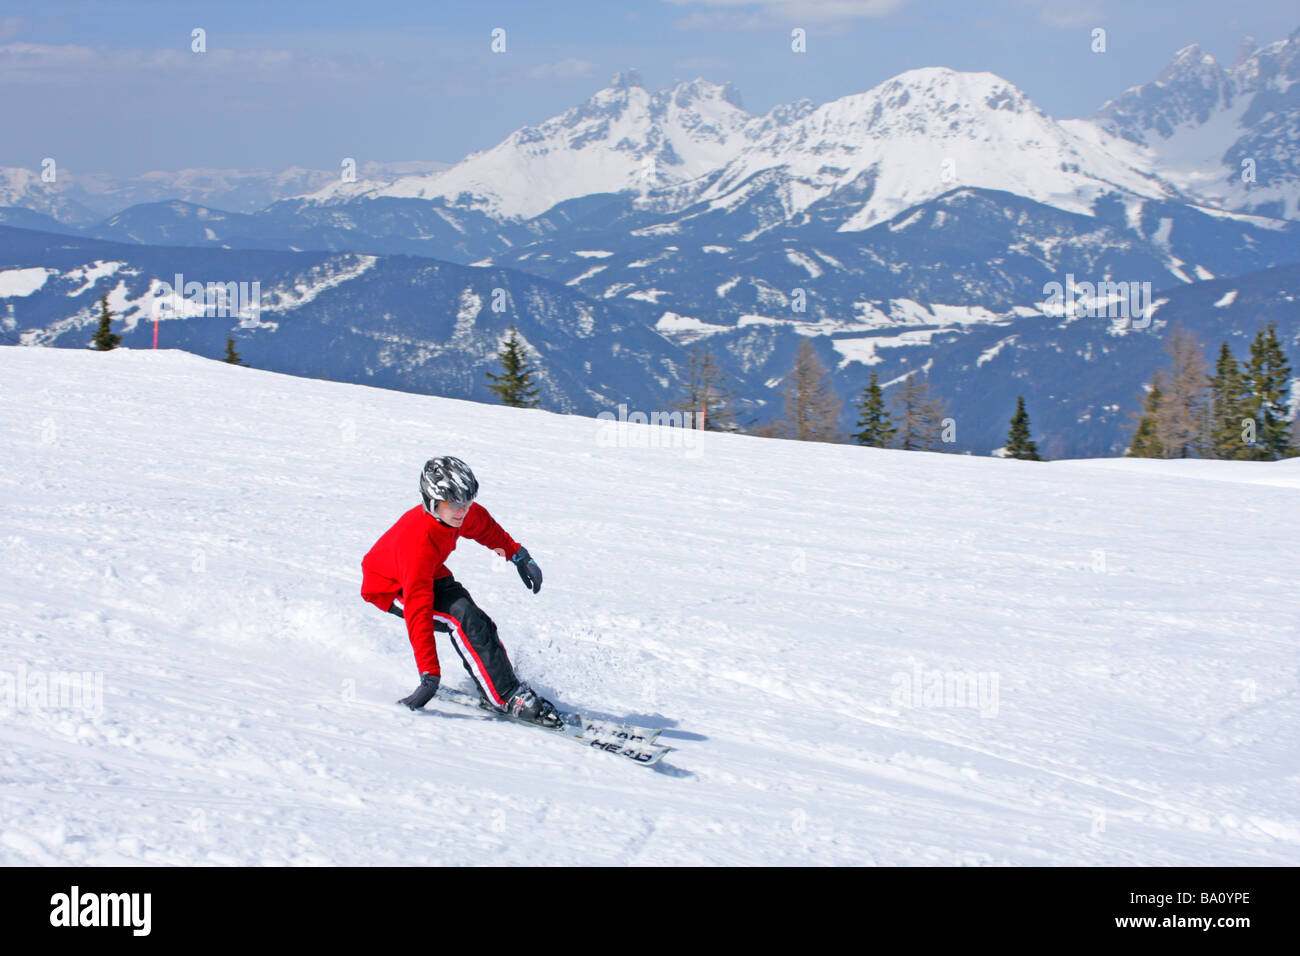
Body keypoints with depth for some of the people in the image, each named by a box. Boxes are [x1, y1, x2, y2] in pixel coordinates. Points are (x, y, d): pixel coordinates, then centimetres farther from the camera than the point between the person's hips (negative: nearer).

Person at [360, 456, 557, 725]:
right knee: (463, 619, -26)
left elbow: (485, 526, 7)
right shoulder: (419, 543, -41)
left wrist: (518, 555, 20)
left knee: (480, 624, -9)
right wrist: (429, 676, -46)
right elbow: (418, 611, -44)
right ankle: (506, 698, -27)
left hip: (431, 575, 8)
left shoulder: (462, 513, -20)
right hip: (390, 589, -8)